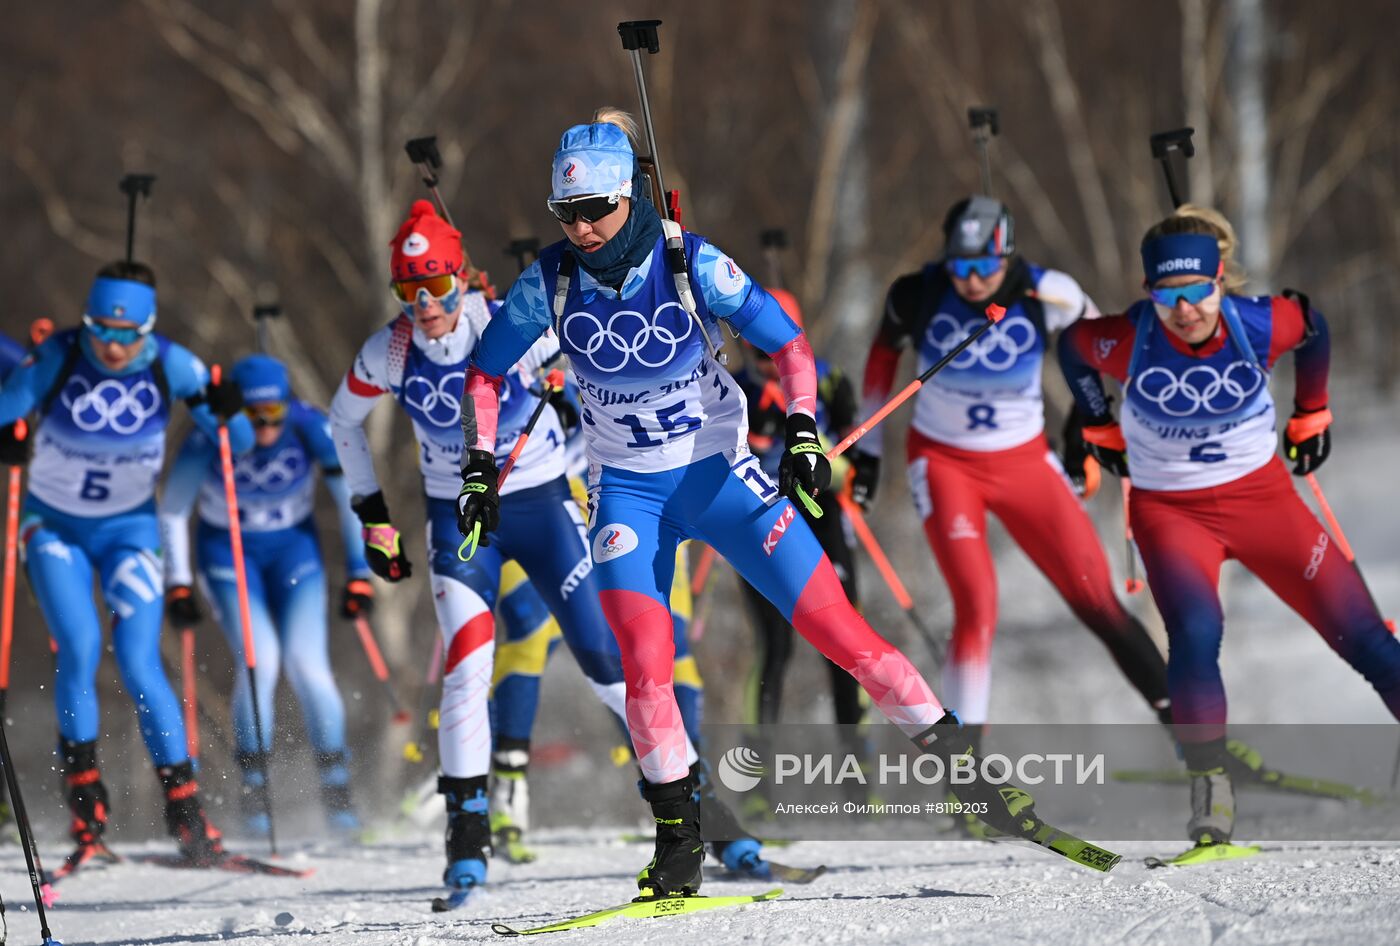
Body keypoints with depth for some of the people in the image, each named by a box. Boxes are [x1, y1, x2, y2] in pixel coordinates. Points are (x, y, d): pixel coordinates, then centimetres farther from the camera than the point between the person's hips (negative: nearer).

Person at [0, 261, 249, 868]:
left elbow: (240, 443, -10)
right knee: (79, 649, -19)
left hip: (129, 528, 0)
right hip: (54, 525, 0)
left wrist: (226, 412, -32)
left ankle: (186, 813, -4)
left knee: (140, 668, -12)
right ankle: (84, 795, -3)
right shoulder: (55, 360, -19)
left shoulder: (170, 366, -16)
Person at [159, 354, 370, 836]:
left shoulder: (310, 428, -21)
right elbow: (171, 512, -9)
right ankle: (253, 787, -7)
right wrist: (176, 585, -10)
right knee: (258, 659, -20)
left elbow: (353, 499, -9)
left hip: (293, 547, 1)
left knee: (306, 662, -16)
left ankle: (336, 790, -5)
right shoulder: (210, 438, -22)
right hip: (227, 551, -1)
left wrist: (359, 573, -10)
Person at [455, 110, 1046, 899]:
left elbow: (788, 342, -9)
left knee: (831, 622, -6)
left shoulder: (691, 264, -17)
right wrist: (482, 466, -2)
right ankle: (680, 834, -4)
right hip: (627, 490, 1)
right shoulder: (551, 284, -11)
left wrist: (803, 432, -20)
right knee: (646, 658, -17)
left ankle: (953, 755, 6)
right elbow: (487, 369, 5)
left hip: (718, 471, -1)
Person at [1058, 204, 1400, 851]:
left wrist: (1311, 412, 17)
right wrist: (1101, 429, 16)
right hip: (1168, 508, -1)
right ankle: (1212, 787, -14)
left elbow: (1312, 325, 5)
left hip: (1258, 493, 1)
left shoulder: (1258, 325, -20)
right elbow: (1072, 347, 3)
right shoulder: (1129, 342, -21)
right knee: (1195, 633, -26)